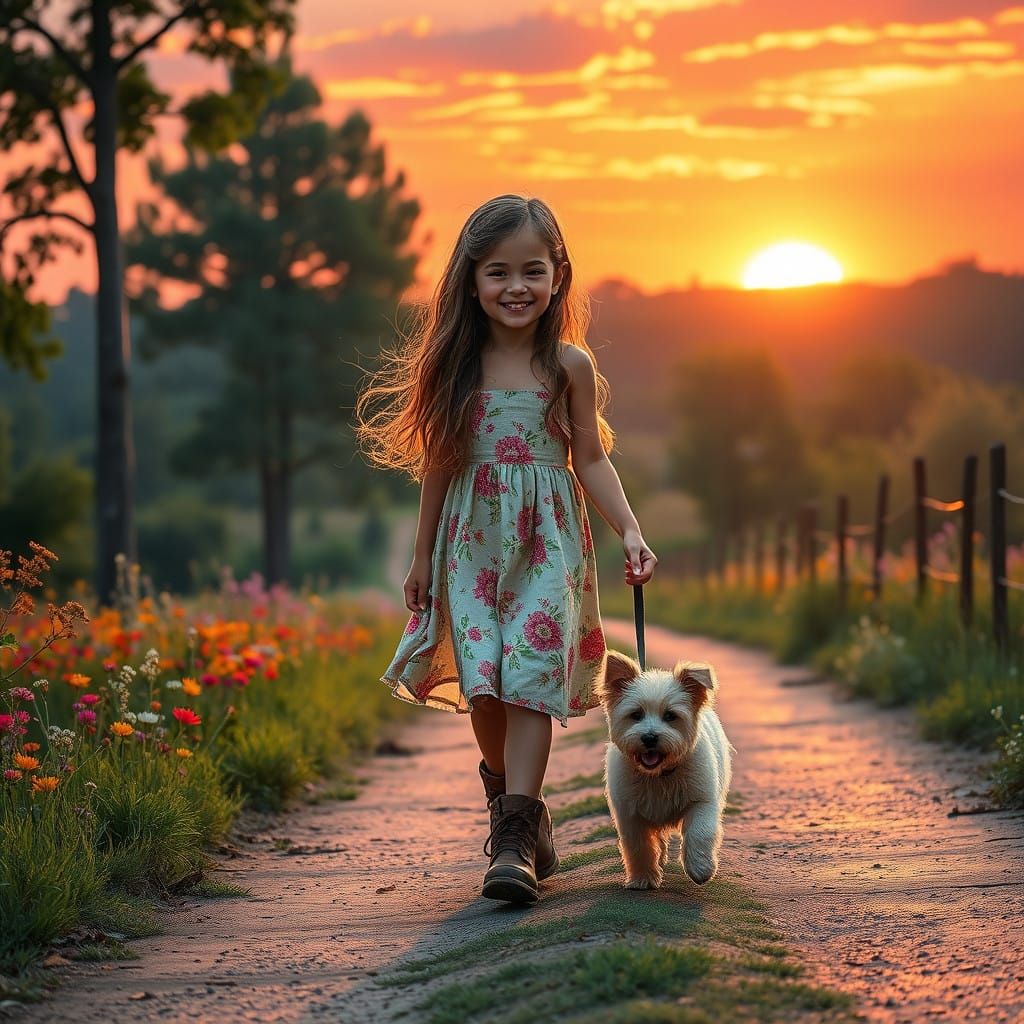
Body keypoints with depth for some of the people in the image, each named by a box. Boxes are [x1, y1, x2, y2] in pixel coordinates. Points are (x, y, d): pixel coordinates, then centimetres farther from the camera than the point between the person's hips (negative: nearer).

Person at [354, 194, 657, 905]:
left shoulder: (568, 364, -1)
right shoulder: (456, 364, 3)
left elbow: (592, 459, 3)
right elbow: (439, 464, 9)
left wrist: (631, 532, -9)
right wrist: (423, 557, 12)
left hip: (548, 541, -2)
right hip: (473, 542, 2)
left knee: (530, 678, -12)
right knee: (482, 683, -5)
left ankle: (515, 838, -14)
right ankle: (511, 793, 20)